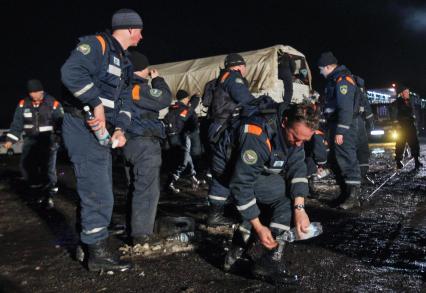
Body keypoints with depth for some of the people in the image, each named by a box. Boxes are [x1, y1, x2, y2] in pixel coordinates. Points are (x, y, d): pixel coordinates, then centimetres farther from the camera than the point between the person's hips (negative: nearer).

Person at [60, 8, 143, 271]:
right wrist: (97, 105, -26)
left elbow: (125, 100, 12)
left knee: (100, 193, 19)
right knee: (100, 196, -6)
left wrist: (120, 128, -5)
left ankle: (90, 241, 35)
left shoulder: (125, 63, 17)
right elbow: (71, 72, -30)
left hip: (102, 131, 10)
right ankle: (98, 254, 8)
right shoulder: (97, 44, -12)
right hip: (83, 128, -10)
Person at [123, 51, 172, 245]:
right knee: (147, 188, -6)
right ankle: (141, 233, -6)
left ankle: (135, 226, 31)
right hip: (144, 143, -10)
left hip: (132, 142, 10)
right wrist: (157, 79, -1)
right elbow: (164, 99, -16)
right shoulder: (138, 87, -15)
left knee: (139, 186, 20)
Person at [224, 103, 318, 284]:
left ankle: (240, 244, 9)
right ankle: (268, 260, -15)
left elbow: (297, 168, -17)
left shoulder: (296, 133, -11)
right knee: (287, 194, -20)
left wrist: (299, 208, -31)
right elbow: (241, 184, -34)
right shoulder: (257, 136, -35)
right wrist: (259, 227, -31)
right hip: (232, 174, -8)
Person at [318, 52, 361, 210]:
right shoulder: (334, 79, 18)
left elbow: (346, 108, -23)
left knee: (347, 159, -10)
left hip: (344, 126, -10)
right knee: (335, 159, 13)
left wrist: (340, 131, -26)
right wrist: (331, 129, 20)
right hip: (335, 125, 10)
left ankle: (353, 196, -6)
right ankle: (345, 192, 22)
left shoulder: (343, 80, -15)